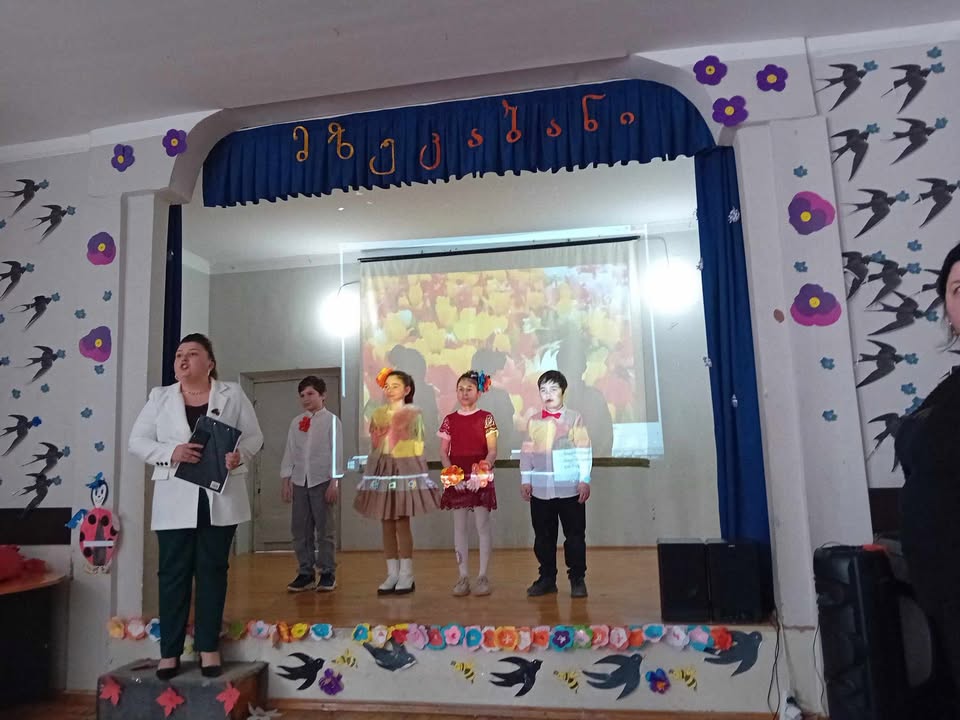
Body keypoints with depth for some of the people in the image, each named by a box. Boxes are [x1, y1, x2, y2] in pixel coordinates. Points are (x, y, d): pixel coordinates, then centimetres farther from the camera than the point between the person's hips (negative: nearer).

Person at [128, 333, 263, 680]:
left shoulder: (232, 394, 3)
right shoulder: (159, 397, 7)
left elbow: (254, 436, 3)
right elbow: (137, 440, 3)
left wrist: (240, 454, -19)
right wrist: (171, 452, -16)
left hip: (220, 497, 0)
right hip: (176, 500, 1)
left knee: (212, 570, 7)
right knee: (173, 572, 5)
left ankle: (209, 647, 17)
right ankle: (170, 651, 16)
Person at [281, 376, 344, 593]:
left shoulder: (331, 420, -2)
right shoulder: (296, 422, 11)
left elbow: (337, 452, -5)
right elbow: (289, 451, 11)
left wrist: (334, 482, -11)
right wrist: (285, 479, 6)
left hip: (322, 480, -4)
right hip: (299, 481, 5)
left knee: (325, 529, 1)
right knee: (300, 530, 7)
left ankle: (328, 574, 11)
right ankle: (305, 573, 17)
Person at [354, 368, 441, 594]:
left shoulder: (413, 413, 0)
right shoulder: (378, 414, 12)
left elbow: (418, 445, -1)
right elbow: (374, 443, 14)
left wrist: (414, 469, -8)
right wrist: (374, 468, 7)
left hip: (405, 470, -4)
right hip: (381, 470, 4)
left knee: (402, 524, -4)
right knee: (386, 525, 6)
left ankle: (406, 576, 5)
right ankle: (392, 574, 15)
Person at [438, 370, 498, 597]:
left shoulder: (486, 418, 0)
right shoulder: (450, 420, 7)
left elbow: (492, 451, -5)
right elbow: (443, 452, 5)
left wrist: (482, 470, -21)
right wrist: (452, 473, -10)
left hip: (481, 478, -2)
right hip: (456, 478, 3)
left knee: (482, 526, 1)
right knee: (459, 527, 6)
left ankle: (482, 576, 9)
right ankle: (463, 576, 13)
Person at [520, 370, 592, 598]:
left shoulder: (574, 418, 1)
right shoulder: (533, 421, 7)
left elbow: (584, 451, -1)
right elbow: (526, 452, 9)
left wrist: (585, 480, -5)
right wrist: (525, 480, 5)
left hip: (570, 489, -2)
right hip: (540, 490, 2)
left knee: (575, 535, 5)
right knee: (543, 537, 10)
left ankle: (577, 579, 18)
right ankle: (547, 578, 23)